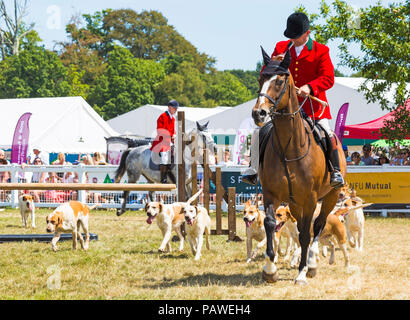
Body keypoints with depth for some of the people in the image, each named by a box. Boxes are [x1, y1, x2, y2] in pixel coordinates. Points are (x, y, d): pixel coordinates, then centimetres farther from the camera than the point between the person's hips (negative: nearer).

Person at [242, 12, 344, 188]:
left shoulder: (320, 51, -2)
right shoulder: (281, 48, 8)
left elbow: (328, 78, -12)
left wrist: (310, 87, -30)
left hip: (312, 106, -3)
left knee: (328, 135, -21)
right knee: (259, 132, -6)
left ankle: (336, 171, -5)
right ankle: (254, 170, 7)